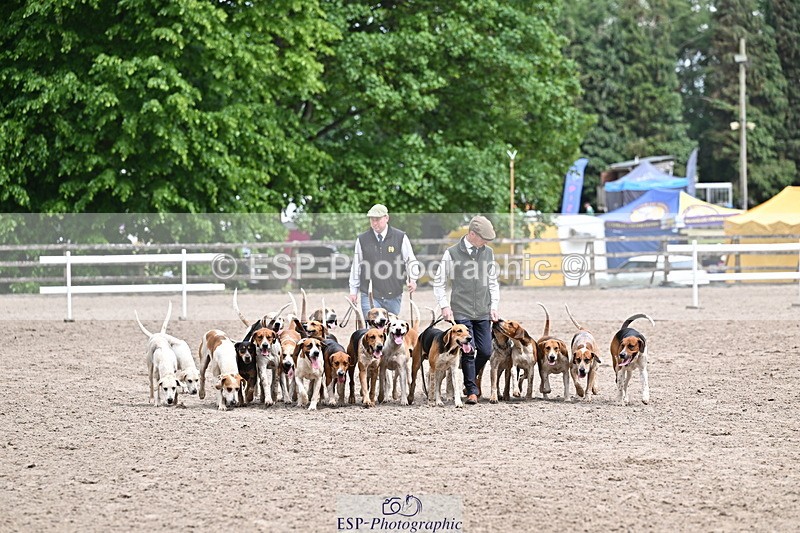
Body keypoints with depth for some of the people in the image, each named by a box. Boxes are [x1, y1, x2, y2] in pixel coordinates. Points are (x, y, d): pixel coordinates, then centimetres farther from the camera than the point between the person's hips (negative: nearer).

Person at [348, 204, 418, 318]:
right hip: (370, 296, -1)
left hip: (393, 296, 1)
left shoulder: (400, 237, 2)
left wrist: (412, 280, -9)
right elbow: (356, 266, 11)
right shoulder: (362, 239, 4)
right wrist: (353, 290, 12)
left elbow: (411, 260, 8)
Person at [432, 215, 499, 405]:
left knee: (485, 351, 1)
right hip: (461, 312, -4)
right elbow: (439, 282, 3)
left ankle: (471, 380, 27)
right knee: (468, 351, -10)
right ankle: (471, 390, 2)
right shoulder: (452, 253, -3)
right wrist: (444, 306, -5)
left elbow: (493, 282, 17)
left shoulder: (488, 253, 9)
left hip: (483, 313, 4)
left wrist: (494, 306, 8)